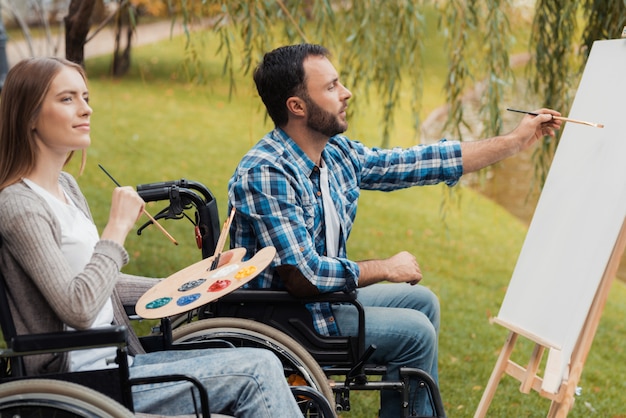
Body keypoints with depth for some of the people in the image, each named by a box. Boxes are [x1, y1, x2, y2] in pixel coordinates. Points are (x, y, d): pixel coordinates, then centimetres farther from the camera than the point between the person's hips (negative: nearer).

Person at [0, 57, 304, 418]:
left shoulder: (66, 186, 13)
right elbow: (78, 307, -25)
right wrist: (119, 226, -16)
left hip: (113, 361, 9)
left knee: (262, 365, -3)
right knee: (257, 370, -15)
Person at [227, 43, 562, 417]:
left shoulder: (338, 152, 0)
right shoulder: (265, 174, -26)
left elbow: (417, 163, 8)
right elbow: (302, 276, -30)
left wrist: (516, 141, 8)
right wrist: (387, 269, -17)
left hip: (328, 292, 9)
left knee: (421, 301, 15)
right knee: (415, 332, -9)